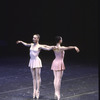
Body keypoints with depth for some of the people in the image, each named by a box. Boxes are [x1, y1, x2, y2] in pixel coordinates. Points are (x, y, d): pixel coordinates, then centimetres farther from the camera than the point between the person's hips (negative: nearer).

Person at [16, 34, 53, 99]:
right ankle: (34, 91, 11)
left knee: (38, 77, -3)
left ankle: (38, 91, 0)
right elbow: (26, 44, 33)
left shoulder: (39, 46, -6)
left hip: (37, 61, -6)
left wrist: (53, 47, -29)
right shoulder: (32, 45, 12)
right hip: (31, 61, 6)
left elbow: (48, 49, -13)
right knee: (34, 77, 8)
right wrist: (21, 42, 45)